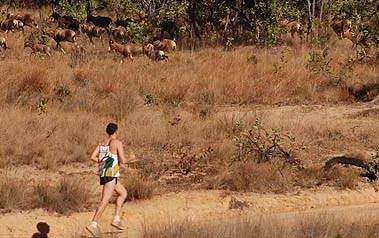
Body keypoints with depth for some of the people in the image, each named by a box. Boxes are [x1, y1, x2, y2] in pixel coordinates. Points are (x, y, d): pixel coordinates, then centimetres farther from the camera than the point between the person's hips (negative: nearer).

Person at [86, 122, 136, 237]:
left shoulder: (102, 143, 12)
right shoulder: (117, 143, -8)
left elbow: (93, 157, 4)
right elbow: (122, 160, -12)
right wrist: (131, 158, 8)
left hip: (103, 172, 8)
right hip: (111, 174, -8)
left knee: (123, 193, 21)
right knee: (105, 201, -10)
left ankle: (116, 219, 14)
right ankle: (93, 224, -17)